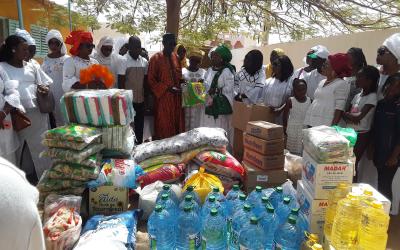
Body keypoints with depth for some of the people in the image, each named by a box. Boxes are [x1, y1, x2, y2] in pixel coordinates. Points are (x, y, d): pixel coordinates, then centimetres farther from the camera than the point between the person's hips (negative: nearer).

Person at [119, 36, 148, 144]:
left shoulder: (144, 62, 9)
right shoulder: (124, 61, -8)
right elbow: (121, 82, -9)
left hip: (141, 99, 5)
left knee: (140, 125, 13)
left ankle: (139, 144, 25)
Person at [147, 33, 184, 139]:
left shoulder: (176, 57, 12)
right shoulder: (155, 58, -5)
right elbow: (151, 80, -7)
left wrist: (182, 81, 1)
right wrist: (167, 88, -16)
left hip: (176, 98, 5)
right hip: (163, 98, -5)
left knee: (177, 124, 7)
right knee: (163, 128, 0)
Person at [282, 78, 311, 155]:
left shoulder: (309, 100, 1)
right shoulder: (290, 101, -8)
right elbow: (285, 114, -3)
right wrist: (285, 127, -4)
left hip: (305, 128, 3)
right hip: (293, 128, -2)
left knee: (304, 150, 4)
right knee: (292, 150, 2)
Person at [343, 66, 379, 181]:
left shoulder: (372, 97, -12)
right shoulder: (357, 95, 11)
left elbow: (359, 117, -23)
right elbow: (345, 113, 9)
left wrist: (347, 114, -5)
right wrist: (351, 118, -12)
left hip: (361, 135, -7)